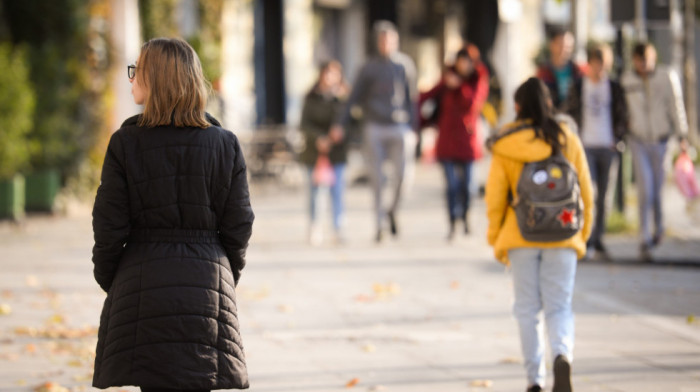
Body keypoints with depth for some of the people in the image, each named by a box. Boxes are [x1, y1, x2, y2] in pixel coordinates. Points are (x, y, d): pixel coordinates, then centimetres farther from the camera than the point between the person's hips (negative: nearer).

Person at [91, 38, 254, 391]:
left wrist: (107, 278, 11)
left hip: (142, 283, -2)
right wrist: (228, 277, 18)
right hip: (207, 280, 2)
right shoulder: (224, 144, 2)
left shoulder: (125, 144, -6)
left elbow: (110, 226, -4)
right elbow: (238, 225, 4)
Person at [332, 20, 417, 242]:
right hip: (375, 128, 0)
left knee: (403, 172, -13)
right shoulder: (369, 68, 4)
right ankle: (379, 224, 7)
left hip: (399, 127, 0)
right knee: (376, 178, -1)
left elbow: (411, 97, 12)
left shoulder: (405, 65, 8)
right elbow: (355, 97, 3)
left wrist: (413, 128, 9)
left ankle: (393, 210, 12)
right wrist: (341, 124, -7)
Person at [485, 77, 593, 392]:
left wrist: (495, 239, 10)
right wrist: (582, 235, 14)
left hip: (521, 236, -1)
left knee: (527, 309, 10)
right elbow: (585, 194, 3)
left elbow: (495, 197, -2)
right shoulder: (568, 141, 0)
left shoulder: (505, 146, -4)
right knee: (559, 307, 5)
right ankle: (562, 355, -24)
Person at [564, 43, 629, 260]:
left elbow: (623, 117, 10)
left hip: (608, 147, 2)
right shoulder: (578, 87, 4)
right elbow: (569, 114, 9)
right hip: (586, 146, -2)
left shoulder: (614, 88, 7)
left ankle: (598, 238, 15)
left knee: (603, 195, 6)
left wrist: (618, 140, -3)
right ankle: (588, 239, -14)